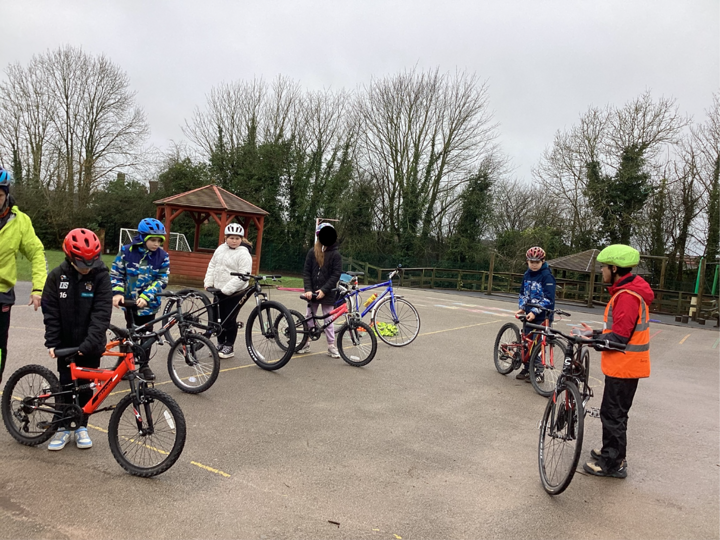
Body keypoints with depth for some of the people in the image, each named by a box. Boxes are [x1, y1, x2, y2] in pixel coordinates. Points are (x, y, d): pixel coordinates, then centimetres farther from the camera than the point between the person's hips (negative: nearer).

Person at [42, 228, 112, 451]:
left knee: (86, 386, 8)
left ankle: (81, 427, 24)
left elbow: (102, 313, -17)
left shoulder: (101, 276, -12)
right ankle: (63, 427, 24)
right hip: (66, 343, 1)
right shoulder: (58, 275, -7)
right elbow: (50, 312, -4)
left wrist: (90, 342, -25)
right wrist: (51, 342, -9)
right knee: (65, 385, 8)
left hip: (90, 345, -1)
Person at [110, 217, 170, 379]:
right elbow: (116, 274, -2)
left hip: (149, 303, 1)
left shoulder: (162, 256, -6)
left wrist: (145, 297, -21)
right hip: (130, 301, -1)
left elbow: (162, 280, -10)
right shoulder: (127, 251, -8)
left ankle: (144, 365, 25)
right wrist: (117, 293, -16)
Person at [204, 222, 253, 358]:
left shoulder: (243, 254, -13)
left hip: (234, 292, -6)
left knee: (229, 320, -2)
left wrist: (227, 289, -22)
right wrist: (208, 283, 7)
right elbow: (212, 266, 17)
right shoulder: (221, 249, 8)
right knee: (219, 319, 12)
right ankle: (220, 344, 26)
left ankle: (229, 347, 11)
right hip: (219, 290, 6)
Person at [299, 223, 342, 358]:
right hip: (313, 292, 3)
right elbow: (306, 272, 2)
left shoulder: (335, 254, -4)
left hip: (327, 293, -3)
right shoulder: (312, 252, 4)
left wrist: (324, 290, -15)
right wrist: (308, 289, -10)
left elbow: (336, 274, -8)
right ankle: (305, 343, 22)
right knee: (309, 317, 10)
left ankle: (331, 346, 11)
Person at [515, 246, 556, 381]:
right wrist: (522, 308, 2)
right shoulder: (527, 274, 9)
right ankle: (526, 368, 23)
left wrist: (535, 312, -22)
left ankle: (537, 372, 6)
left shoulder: (547, 276, -12)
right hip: (529, 314, 7)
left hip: (542, 316, -7)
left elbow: (548, 298, -17)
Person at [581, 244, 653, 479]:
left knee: (613, 415, 1)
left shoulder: (627, 295, -22)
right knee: (614, 413, 20)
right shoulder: (628, 291, 11)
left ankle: (613, 464, 12)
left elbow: (619, 336, -25)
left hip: (623, 366, -10)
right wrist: (596, 334, 8)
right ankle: (611, 453, 33)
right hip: (623, 364, 10)